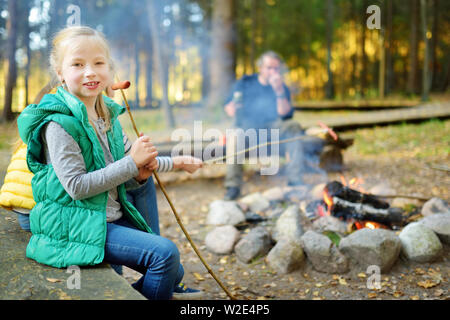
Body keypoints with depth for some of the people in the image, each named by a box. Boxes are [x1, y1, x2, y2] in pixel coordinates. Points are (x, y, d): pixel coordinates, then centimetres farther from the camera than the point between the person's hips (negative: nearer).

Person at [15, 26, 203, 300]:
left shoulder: (109, 117, 10)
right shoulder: (59, 123, -16)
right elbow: (76, 186, -20)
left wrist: (138, 177, -4)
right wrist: (131, 162, -20)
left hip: (114, 217, 8)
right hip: (75, 225, -8)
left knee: (174, 273, 4)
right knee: (165, 253, -20)